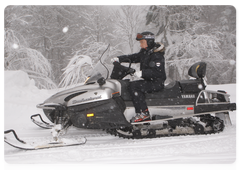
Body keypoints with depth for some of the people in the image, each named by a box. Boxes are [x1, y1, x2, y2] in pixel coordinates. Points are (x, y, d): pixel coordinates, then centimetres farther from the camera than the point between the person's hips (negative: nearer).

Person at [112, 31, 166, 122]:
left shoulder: (157, 55, -17)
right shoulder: (145, 52, 13)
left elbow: (157, 72, -26)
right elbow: (134, 57, 20)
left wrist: (142, 73, -34)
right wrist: (119, 59, 9)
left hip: (157, 83, -10)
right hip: (149, 81, 10)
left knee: (133, 86, -23)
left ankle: (143, 113, -26)